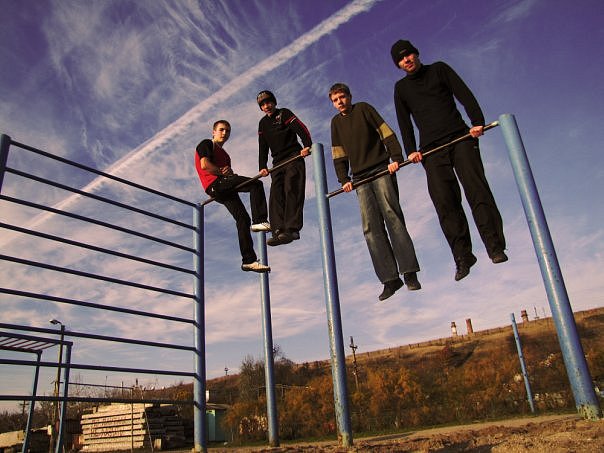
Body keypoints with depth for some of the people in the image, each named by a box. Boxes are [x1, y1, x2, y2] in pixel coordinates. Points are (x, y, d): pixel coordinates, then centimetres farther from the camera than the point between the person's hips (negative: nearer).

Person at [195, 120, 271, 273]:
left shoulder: (225, 155, 35)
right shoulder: (206, 144, 11)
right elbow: (204, 165, -7)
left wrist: (230, 172, -1)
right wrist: (222, 172, -3)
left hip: (225, 190, 8)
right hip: (215, 184, -8)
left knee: (243, 218, -4)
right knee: (256, 184, -22)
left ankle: (249, 260, -7)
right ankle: (259, 221, -31)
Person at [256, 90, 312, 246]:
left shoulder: (284, 113, 4)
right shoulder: (263, 123, 21)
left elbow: (301, 128, -11)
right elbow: (263, 147, 19)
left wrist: (307, 145, -28)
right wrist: (262, 167, 7)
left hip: (294, 158, -6)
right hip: (278, 162, 6)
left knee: (291, 191, -19)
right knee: (276, 195, -8)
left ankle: (292, 229, -28)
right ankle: (279, 231, -15)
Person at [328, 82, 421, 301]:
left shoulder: (364, 109, 10)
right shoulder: (336, 122, 21)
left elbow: (387, 133, 1)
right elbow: (338, 154, 18)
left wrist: (396, 158, -12)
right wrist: (344, 179, 6)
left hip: (381, 170, -3)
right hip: (360, 178, 4)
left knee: (392, 215, -15)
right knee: (371, 227, -8)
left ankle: (409, 272, -14)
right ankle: (390, 278, -9)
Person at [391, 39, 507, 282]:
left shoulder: (439, 69, 14)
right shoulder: (401, 88, 19)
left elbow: (465, 95, 5)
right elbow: (404, 123, 13)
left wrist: (477, 121, -10)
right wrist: (410, 150, -1)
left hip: (461, 138, -1)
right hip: (432, 149, 1)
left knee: (477, 189, -12)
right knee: (445, 202, -9)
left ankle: (495, 246, -10)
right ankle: (463, 257, -7)